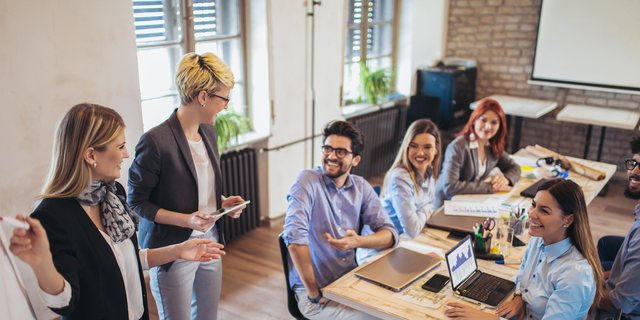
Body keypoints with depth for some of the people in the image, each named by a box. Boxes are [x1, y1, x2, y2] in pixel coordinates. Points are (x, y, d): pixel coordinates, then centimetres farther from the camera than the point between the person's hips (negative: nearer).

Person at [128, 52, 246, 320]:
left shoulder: (208, 132, 4)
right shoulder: (155, 142, -22)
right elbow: (136, 202, -14)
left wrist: (222, 201, -2)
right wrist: (185, 220, -24)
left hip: (210, 241, 8)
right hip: (173, 252, -7)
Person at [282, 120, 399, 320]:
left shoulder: (361, 187, 4)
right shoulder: (307, 181, -14)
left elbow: (390, 233, 0)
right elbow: (295, 237, -25)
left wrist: (358, 241, -20)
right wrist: (313, 294, -21)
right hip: (314, 291, -6)